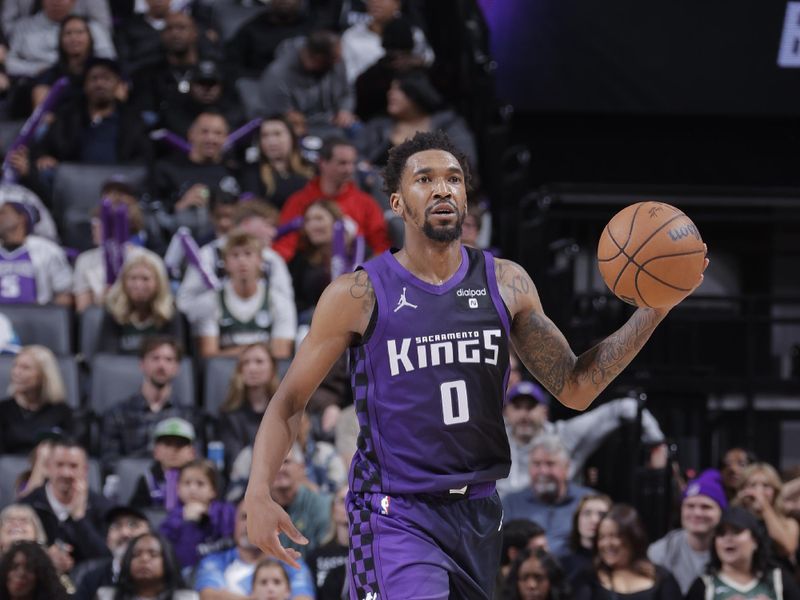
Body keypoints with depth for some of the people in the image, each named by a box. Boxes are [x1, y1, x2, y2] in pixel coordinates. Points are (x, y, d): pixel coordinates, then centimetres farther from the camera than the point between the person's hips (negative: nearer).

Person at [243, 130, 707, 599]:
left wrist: (654, 311, -5)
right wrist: (259, 493, -14)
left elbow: (574, 388, 7)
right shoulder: (359, 296, -5)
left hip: (478, 512, 5)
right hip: (397, 515, -5)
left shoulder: (506, 285, 5)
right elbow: (289, 402, 1)